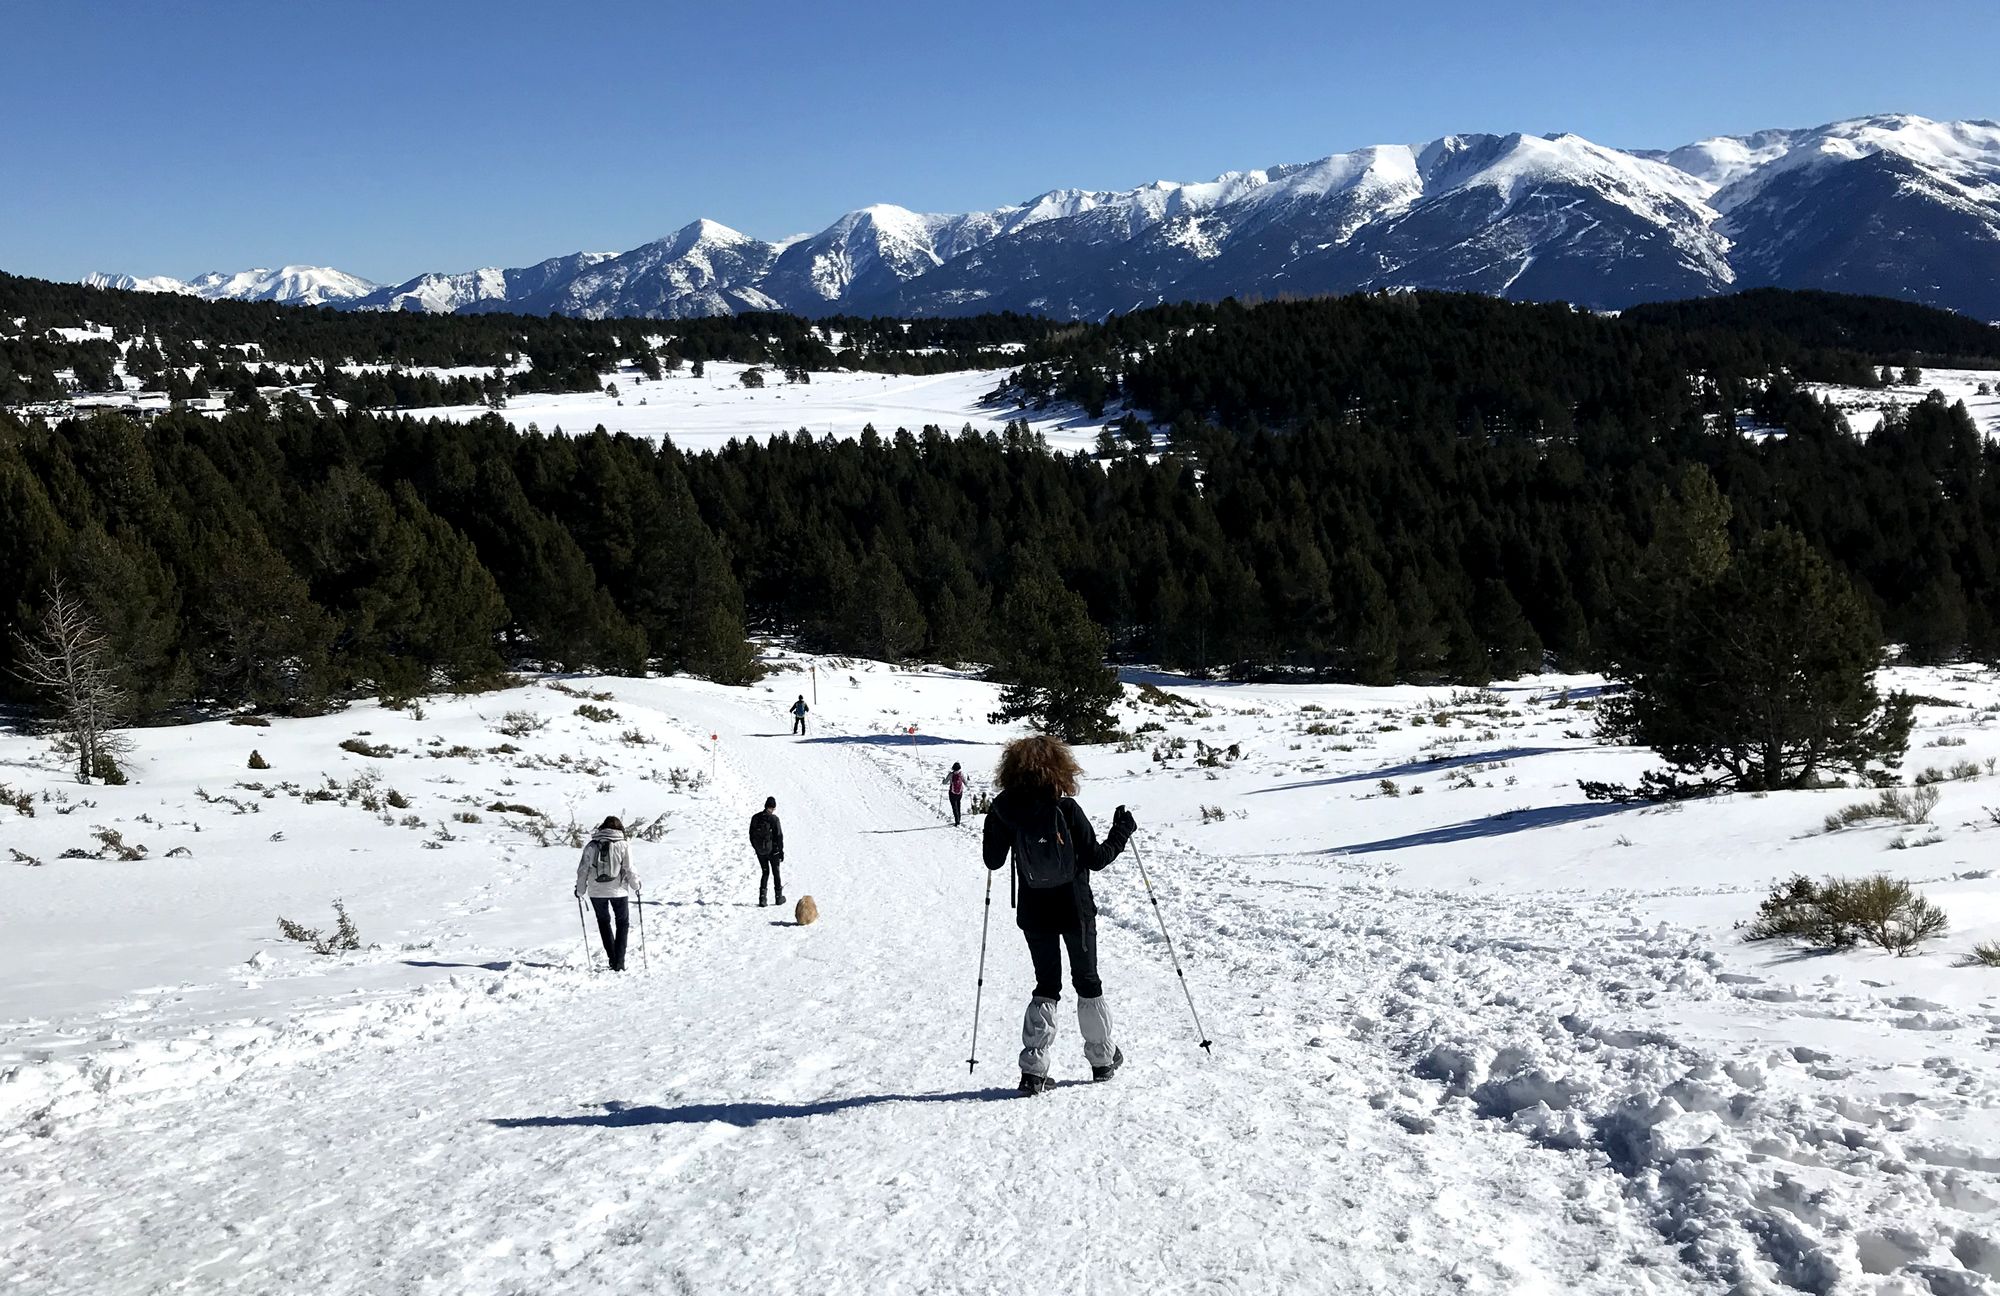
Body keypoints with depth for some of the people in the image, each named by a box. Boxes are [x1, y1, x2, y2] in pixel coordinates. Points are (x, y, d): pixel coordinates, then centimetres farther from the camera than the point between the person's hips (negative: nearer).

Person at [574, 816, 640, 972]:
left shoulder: (591, 845, 0)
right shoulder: (623, 845, -6)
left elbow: (583, 870, 2)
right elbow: (629, 870, -7)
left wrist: (580, 890, 14)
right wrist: (636, 885, 9)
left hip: (596, 891, 2)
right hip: (618, 890, -2)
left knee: (604, 921, 21)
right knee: (622, 923, 13)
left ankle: (612, 957, 15)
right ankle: (619, 962, 5)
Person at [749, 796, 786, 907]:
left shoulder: (755, 818, -3)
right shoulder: (773, 819, -16)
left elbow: (751, 835, 5)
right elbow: (779, 836, -13)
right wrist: (781, 852, -5)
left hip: (760, 851, 3)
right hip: (773, 850, -3)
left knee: (765, 873, 16)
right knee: (776, 873, 14)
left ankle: (762, 898, 5)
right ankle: (779, 897, 23)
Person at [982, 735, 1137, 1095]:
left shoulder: (1004, 811, -8)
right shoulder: (1066, 808, -16)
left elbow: (993, 861, 0)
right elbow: (1096, 859, -12)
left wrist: (995, 824, 17)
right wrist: (1122, 832, 4)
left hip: (1033, 915, 2)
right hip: (1076, 909, -2)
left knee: (1046, 986, 12)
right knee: (1087, 981, 16)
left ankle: (1033, 1068, -1)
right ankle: (1103, 1058, 26)